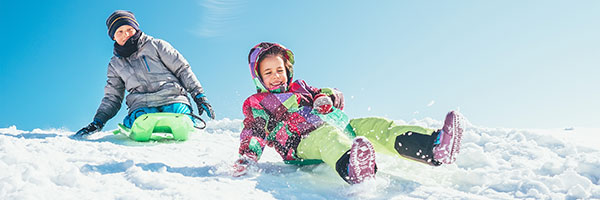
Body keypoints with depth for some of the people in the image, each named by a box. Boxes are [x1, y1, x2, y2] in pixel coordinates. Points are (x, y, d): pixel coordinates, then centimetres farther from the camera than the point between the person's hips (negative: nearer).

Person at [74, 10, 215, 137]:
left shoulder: (156, 45, 14)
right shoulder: (115, 65, 24)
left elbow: (183, 69, 12)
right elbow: (112, 98, 26)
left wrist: (199, 96, 3)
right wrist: (98, 121, 10)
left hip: (172, 98, 0)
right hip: (142, 105, 1)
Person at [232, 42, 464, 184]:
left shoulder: (299, 87, 30)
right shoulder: (255, 103, 16)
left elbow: (337, 98, 26)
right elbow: (255, 131, -1)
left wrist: (325, 98, 1)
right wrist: (247, 157, -21)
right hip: (302, 143, -6)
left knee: (376, 126, -18)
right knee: (327, 133, -40)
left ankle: (435, 146, -41)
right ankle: (352, 170, -77)